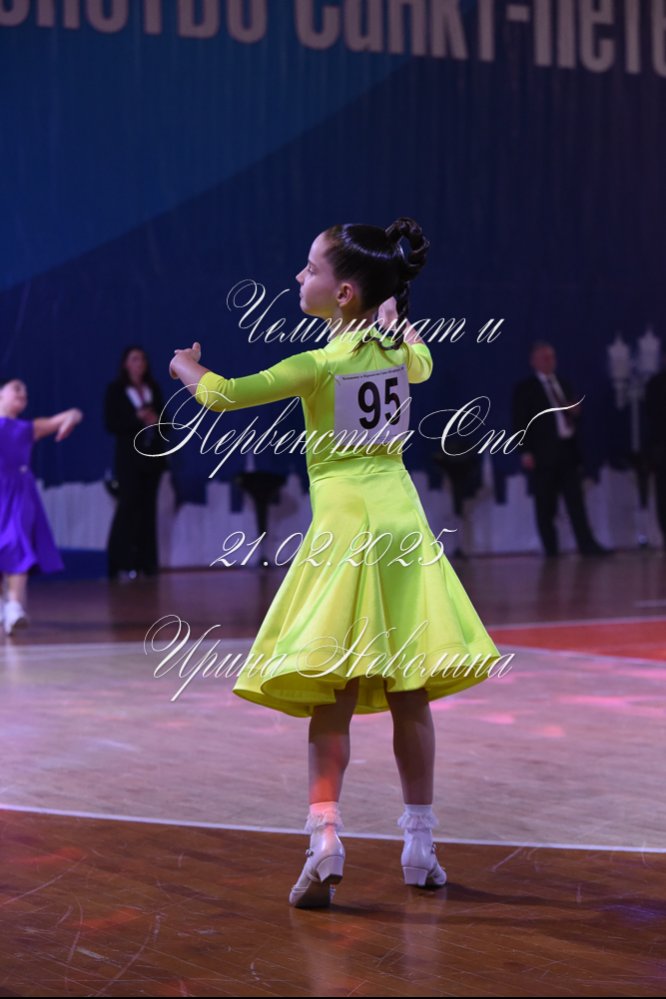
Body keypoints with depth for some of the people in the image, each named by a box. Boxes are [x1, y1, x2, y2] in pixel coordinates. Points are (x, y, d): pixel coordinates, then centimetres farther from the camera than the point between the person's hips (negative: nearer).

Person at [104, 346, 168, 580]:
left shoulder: (154, 389, 12)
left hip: (153, 455, 4)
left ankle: (146, 563, 6)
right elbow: (111, 424, -6)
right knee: (129, 505, -12)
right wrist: (137, 418, -17)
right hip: (129, 455, -4)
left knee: (148, 507, 3)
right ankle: (121, 564, -10)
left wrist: (155, 420, -7)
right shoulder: (116, 390, 0)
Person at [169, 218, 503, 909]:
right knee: (409, 697, 8)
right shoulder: (401, 349, 6)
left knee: (333, 699, -5)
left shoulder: (320, 364, -10)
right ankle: (420, 845, 14)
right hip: (404, 528, 5)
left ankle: (325, 837, -16)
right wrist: (393, 321, 50)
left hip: (345, 532, -5)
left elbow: (222, 396, -4)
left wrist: (191, 371, 18)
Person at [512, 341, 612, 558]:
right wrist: (525, 452, -14)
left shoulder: (564, 385, 20)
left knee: (575, 499, -1)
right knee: (545, 505, -1)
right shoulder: (525, 389, 1)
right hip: (543, 453, -5)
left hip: (568, 450, 5)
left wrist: (575, 413, 0)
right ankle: (551, 549, 3)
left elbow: (574, 416, 25)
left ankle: (587, 544, -4)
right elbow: (521, 423, -5)